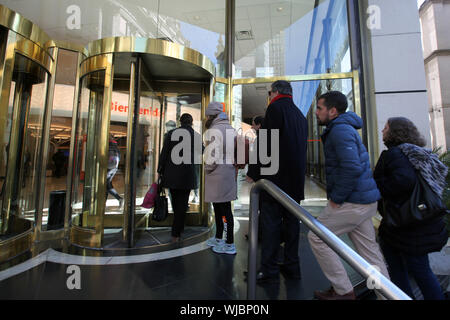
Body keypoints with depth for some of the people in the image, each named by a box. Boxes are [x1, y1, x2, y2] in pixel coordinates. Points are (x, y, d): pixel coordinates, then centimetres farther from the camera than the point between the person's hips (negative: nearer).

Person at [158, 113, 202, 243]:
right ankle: (176, 234, 6)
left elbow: (164, 153, -3)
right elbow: (201, 153, 16)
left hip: (171, 173, 1)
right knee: (182, 202, 5)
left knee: (175, 201, 18)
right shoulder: (197, 135, 2)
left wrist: (160, 170, 5)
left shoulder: (171, 133, 0)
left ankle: (179, 227, 36)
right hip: (188, 174, -1)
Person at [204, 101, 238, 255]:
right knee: (218, 206, 19)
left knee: (224, 209, -1)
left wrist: (207, 168, -2)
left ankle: (230, 245, 12)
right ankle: (218, 238, 34)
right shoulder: (232, 129, 14)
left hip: (217, 173, -9)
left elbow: (212, 156, -19)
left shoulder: (213, 131, -13)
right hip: (230, 172, 9)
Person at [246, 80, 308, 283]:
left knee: (270, 222, -2)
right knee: (291, 220, 13)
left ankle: (269, 270, 7)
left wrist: (253, 172, -11)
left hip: (275, 177, -8)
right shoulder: (300, 115, 19)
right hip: (295, 178, 9)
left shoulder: (275, 108, -7)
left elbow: (265, 144, -16)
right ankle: (292, 266, 25)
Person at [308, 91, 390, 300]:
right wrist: (337, 195, 16)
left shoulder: (340, 130, -15)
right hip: (364, 200, 10)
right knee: (369, 250, 17)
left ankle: (344, 292, 15)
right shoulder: (341, 128, 18)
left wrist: (336, 198, -19)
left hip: (352, 202, -10)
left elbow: (352, 167, -28)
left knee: (317, 238, 2)